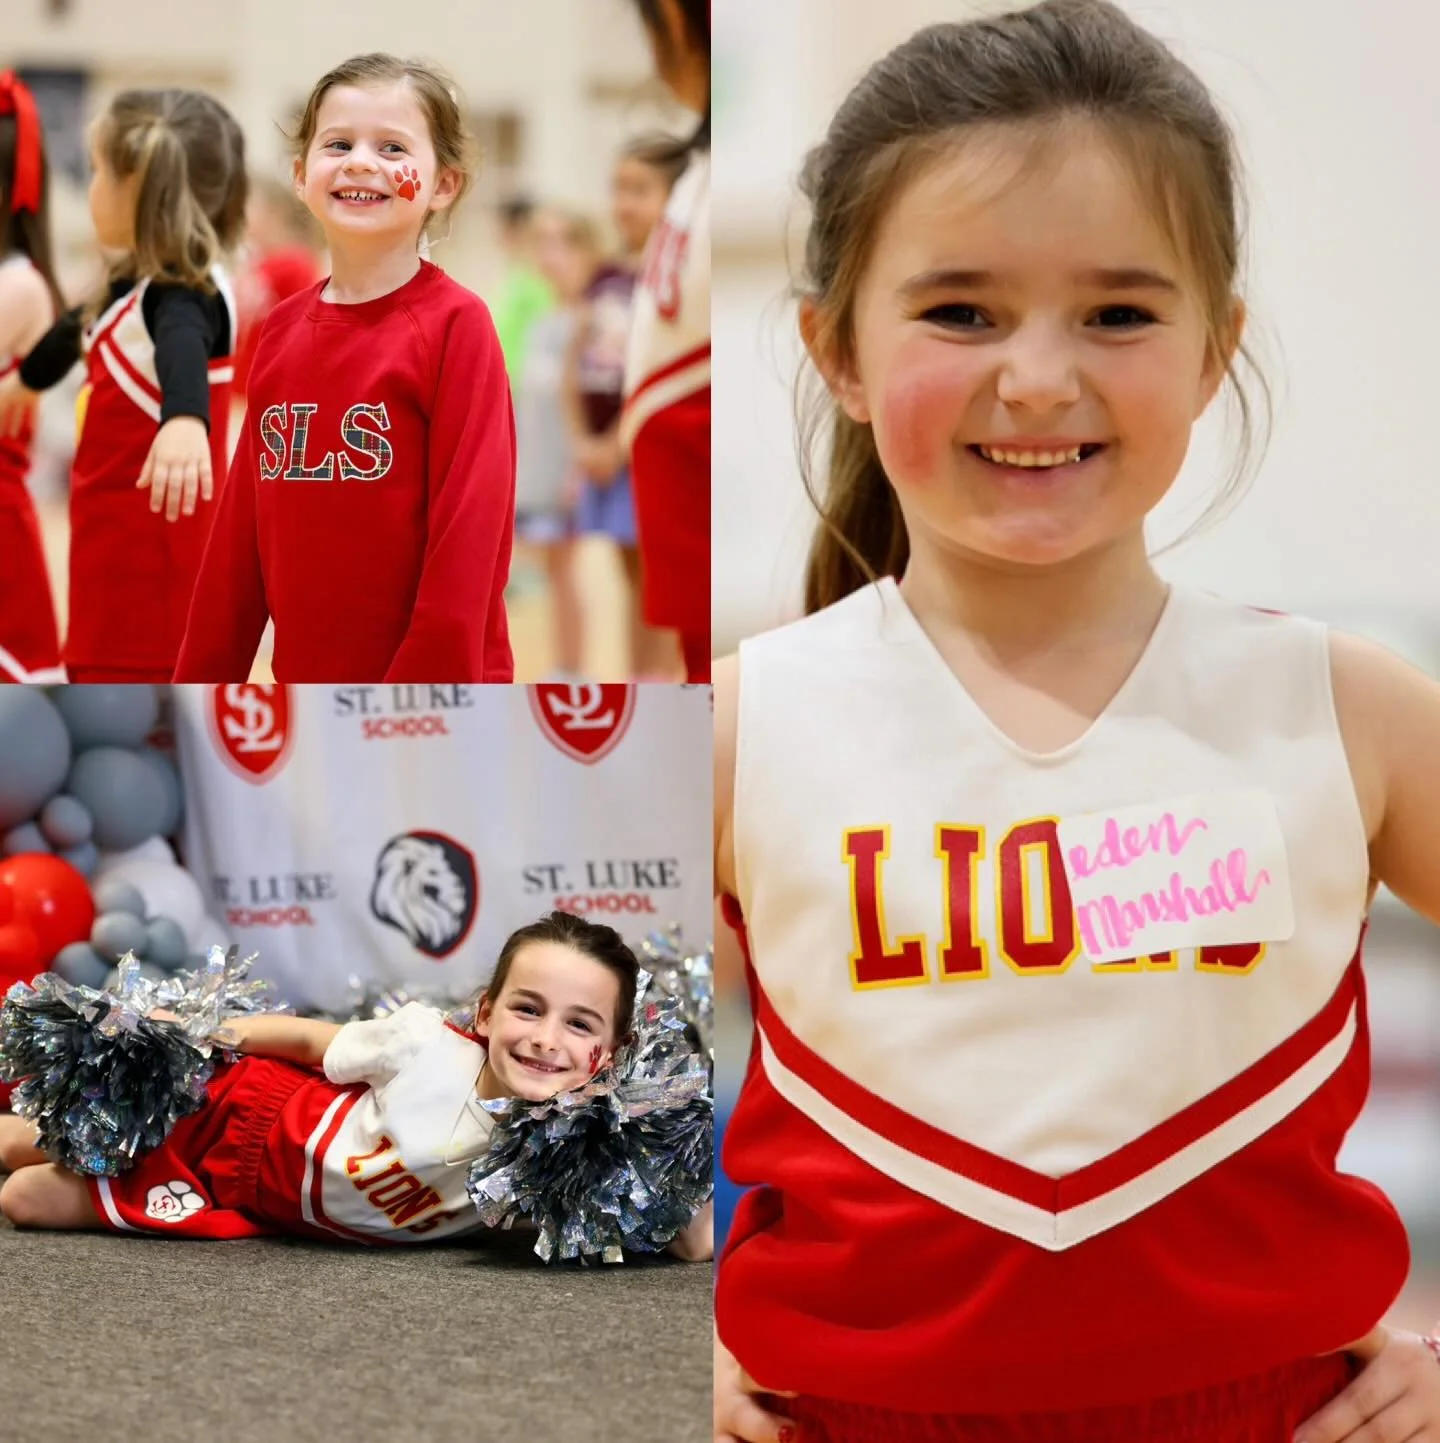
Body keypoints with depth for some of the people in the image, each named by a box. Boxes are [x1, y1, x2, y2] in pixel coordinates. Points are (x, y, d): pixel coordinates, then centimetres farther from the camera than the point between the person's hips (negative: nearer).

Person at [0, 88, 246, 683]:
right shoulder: (138, 286, 12)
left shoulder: (183, 296, -18)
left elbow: (183, 354, -42)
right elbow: (79, 329, 35)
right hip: (118, 553, 10)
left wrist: (184, 419, -65)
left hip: (154, 562, -10)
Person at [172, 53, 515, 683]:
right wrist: (202, 677, 9)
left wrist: (430, 679, -18)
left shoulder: (455, 324, -9)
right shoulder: (282, 329, 7)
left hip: (434, 679, -5)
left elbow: (468, 531, -13)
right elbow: (240, 534, 11)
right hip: (303, 669, 5)